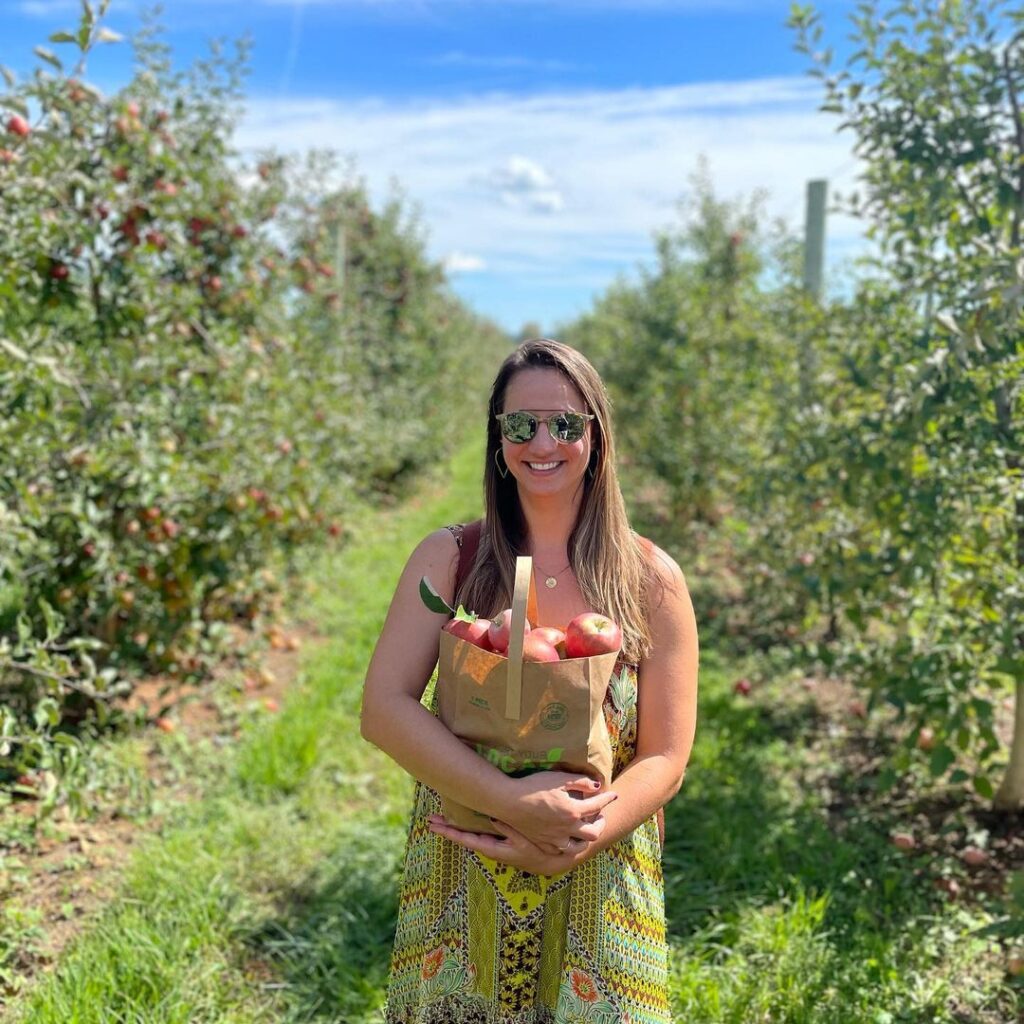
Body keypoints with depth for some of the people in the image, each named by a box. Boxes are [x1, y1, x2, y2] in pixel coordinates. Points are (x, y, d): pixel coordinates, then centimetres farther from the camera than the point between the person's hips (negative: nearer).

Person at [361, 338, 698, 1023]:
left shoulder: (651, 580, -5)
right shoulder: (448, 559, -4)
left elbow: (665, 760, -6)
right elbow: (384, 710, -12)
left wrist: (564, 849, -20)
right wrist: (514, 802, -23)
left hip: (598, 900, 0)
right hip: (458, 893, 1)